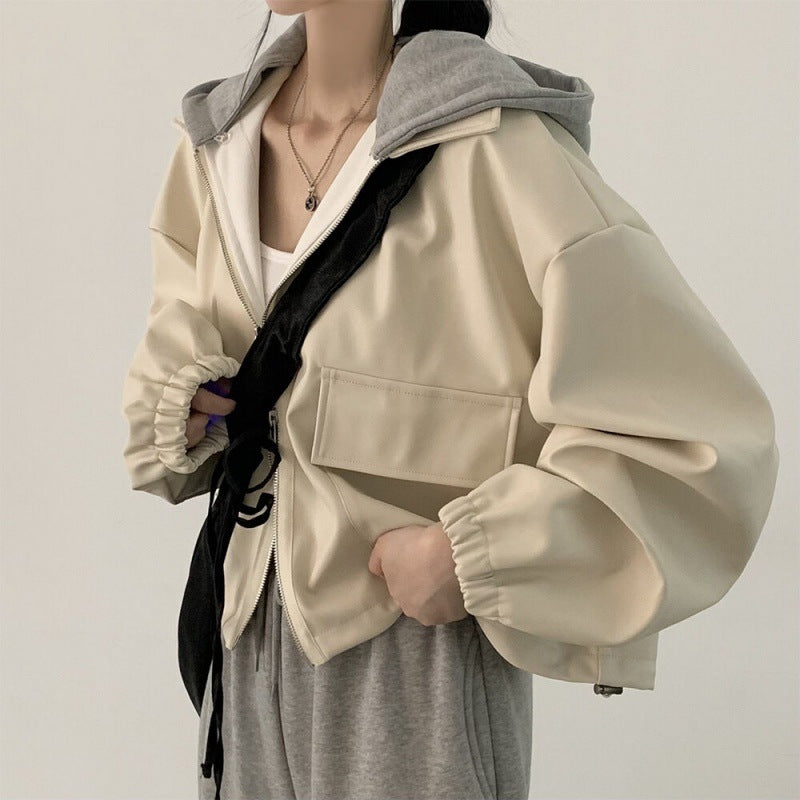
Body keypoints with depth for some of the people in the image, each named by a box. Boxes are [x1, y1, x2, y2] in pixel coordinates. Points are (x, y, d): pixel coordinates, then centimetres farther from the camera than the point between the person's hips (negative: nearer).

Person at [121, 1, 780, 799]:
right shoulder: (216, 142, 1)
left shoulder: (492, 145, -19)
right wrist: (177, 409, -3)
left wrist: (469, 557, -21)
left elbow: (705, 433, -21)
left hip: (415, 654, -5)